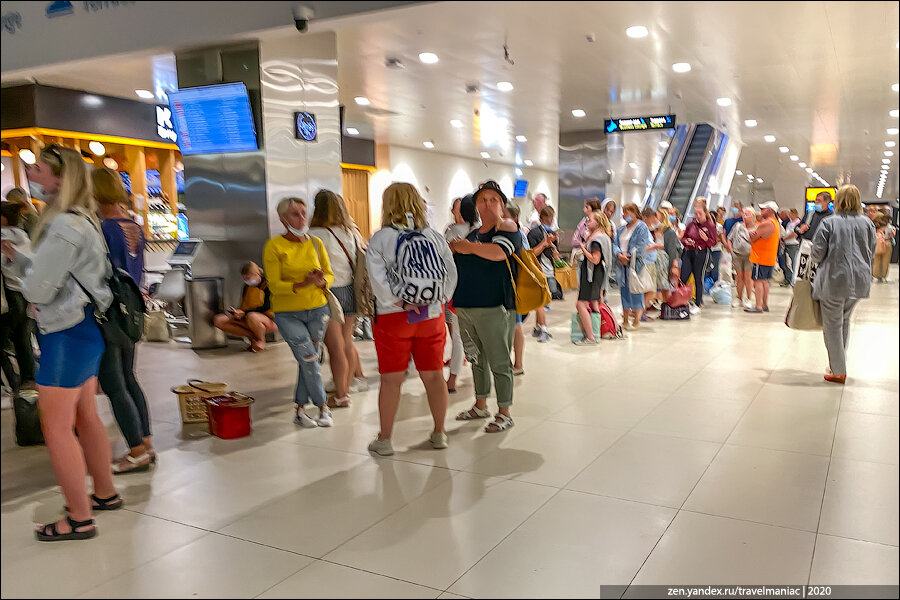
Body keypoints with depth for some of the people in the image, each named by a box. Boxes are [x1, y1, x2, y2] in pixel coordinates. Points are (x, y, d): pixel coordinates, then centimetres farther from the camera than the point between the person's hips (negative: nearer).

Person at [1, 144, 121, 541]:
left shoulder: (65, 227, -19)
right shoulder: (77, 220, 14)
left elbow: (38, 290, -18)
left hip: (69, 334, -10)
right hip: (83, 330, 10)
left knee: (56, 427, -2)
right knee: (84, 418, 18)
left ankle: (80, 519, 8)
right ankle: (105, 493, 31)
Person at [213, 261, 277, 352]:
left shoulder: (267, 285, -6)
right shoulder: (246, 287, 14)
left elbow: (266, 307, -15)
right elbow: (243, 307, 15)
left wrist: (244, 313, -24)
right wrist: (238, 313, -10)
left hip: (269, 320, -7)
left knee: (251, 316, -43)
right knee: (218, 320, -11)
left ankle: (261, 341, -13)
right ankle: (252, 337, -11)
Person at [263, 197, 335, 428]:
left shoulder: (315, 243, 2)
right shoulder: (274, 246, -8)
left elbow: (330, 275, 7)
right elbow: (274, 285, -12)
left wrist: (321, 281, -16)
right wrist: (303, 284, -27)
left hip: (317, 309, 4)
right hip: (288, 314, -3)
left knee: (308, 361, 7)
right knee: (309, 359, -9)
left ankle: (300, 411, 21)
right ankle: (323, 408, 8)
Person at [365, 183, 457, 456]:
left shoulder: (380, 238, -6)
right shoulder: (435, 236, 3)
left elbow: (378, 280, -15)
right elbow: (451, 273, 1)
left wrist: (400, 303, -10)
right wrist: (439, 300, 4)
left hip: (393, 317, -3)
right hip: (432, 315, 3)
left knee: (391, 379, 5)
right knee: (434, 375, 11)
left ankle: (384, 439, 14)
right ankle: (439, 433, 23)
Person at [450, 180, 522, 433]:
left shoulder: (507, 227, -4)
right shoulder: (472, 232, 17)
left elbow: (499, 252, -26)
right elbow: (457, 263, 29)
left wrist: (469, 247, -13)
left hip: (494, 308, -7)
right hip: (466, 307, 7)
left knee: (499, 362, -1)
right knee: (476, 359, 17)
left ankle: (504, 413, 10)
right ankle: (480, 406, 32)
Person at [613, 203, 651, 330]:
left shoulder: (641, 228, -5)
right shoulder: (621, 229, 16)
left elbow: (640, 247, -14)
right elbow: (615, 244, 8)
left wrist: (629, 256, -17)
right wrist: (619, 254, -11)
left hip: (635, 264, -6)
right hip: (622, 264, 7)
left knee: (635, 291, -3)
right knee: (624, 291, 9)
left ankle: (636, 321, 5)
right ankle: (625, 320, 17)